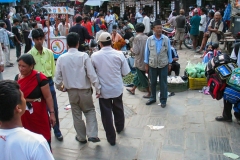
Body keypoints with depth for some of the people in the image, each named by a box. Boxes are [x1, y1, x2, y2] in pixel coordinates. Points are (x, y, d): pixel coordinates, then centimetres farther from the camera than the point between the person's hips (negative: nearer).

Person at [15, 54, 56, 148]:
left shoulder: (40, 78, -16)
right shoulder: (17, 77, 1)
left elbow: (48, 97, -13)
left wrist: (52, 113, -14)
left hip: (38, 114, -5)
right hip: (23, 116, 5)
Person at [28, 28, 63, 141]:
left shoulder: (49, 52, 0)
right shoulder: (29, 54, -9)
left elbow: (53, 68, 7)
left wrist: (51, 79, 5)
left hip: (49, 82, 2)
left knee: (54, 108, 10)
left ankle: (57, 131, 29)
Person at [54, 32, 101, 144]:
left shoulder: (61, 58, -6)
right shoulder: (84, 56, -14)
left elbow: (58, 76, 1)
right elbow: (92, 74, -15)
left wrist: (59, 86, 21)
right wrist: (98, 88, -7)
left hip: (71, 91, 2)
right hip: (85, 90, -2)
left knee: (76, 114, 17)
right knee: (90, 111, 17)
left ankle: (81, 137, 29)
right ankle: (92, 135, 4)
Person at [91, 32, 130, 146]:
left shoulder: (94, 56, -13)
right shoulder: (119, 54, -11)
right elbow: (125, 72, -6)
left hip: (103, 90, -2)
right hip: (117, 88, 2)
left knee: (106, 113, 11)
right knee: (118, 109, 25)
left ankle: (111, 138, 20)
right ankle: (119, 127, 48)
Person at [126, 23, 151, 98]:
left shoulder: (137, 38, -16)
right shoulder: (146, 37, 1)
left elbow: (136, 51, -19)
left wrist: (131, 50, 1)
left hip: (140, 61, -7)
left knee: (142, 77, 6)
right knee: (138, 75, 21)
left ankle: (149, 92, 11)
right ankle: (133, 89, 37)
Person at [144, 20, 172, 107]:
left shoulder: (166, 39, -6)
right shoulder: (149, 39, -6)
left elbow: (169, 52, 2)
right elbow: (147, 52, 1)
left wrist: (170, 64, 3)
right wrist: (146, 64, 1)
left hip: (163, 65, -1)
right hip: (152, 65, 1)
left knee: (163, 83, 8)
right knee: (153, 82, 15)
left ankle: (163, 100, 22)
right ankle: (153, 98, 33)